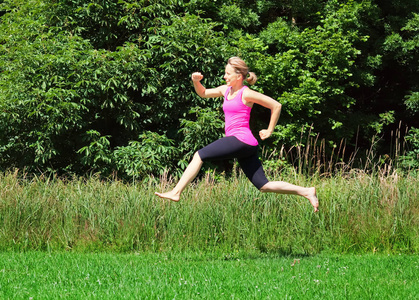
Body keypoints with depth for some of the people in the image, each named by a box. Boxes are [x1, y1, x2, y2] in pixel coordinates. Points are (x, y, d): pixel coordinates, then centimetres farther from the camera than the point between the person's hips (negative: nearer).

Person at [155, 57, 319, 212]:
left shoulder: (246, 94, -5)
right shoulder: (226, 90, 18)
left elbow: (276, 105, -2)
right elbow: (203, 93, 28)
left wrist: (269, 131, 2)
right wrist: (196, 81, 7)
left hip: (242, 140, -9)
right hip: (245, 147, 9)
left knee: (199, 155, -9)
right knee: (264, 186, 5)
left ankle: (176, 192, -9)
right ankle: (306, 192, 5)